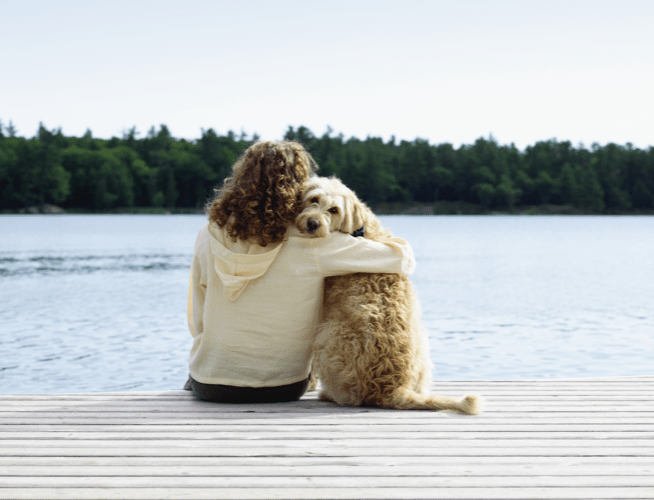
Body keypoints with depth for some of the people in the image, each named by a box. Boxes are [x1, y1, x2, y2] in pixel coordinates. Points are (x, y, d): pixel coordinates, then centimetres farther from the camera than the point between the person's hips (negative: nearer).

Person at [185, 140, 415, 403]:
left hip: (209, 385, 2)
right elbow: (402, 260, -12)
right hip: (282, 390, -1)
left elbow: (198, 325, 0)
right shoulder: (311, 244, -17)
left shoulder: (209, 237, -9)